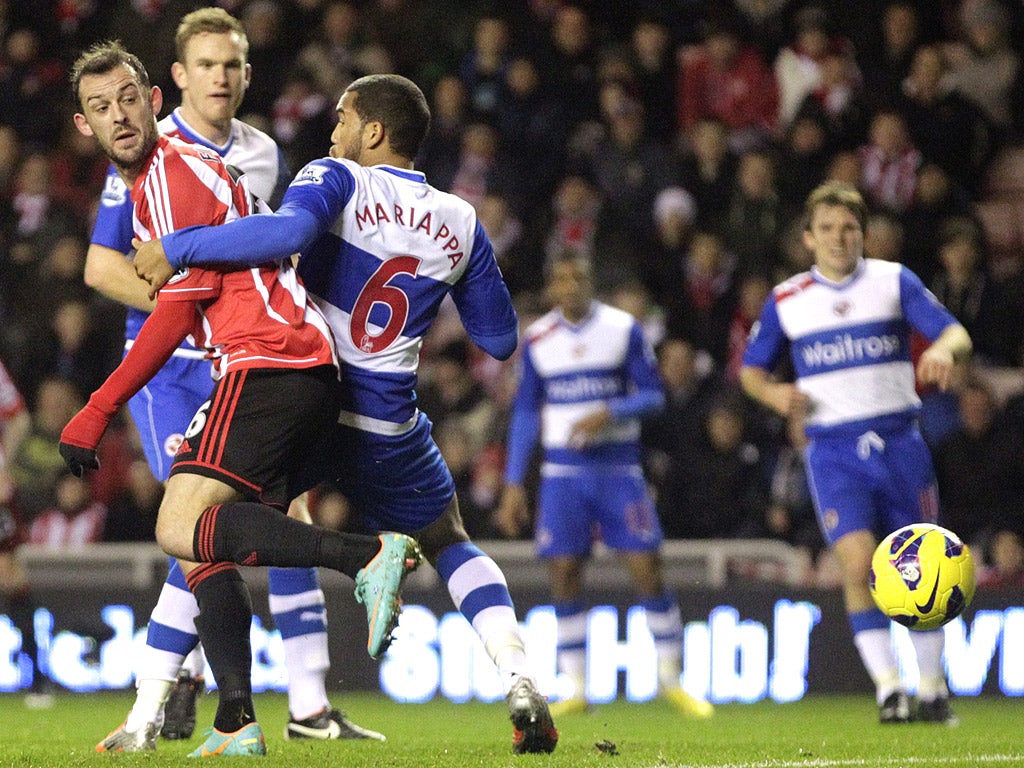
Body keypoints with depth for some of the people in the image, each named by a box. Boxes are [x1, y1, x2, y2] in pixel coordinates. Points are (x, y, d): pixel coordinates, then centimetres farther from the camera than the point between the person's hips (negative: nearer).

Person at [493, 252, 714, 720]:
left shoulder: (623, 330, -1)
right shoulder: (537, 340, 5)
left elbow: (653, 394, -1)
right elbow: (525, 413, 11)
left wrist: (609, 414, -19)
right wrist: (513, 484, 7)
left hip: (619, 467, -2)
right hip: (563, 472, 2)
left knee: (646, 568, -8)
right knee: (563, 574, -4)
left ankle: (671, 679, 5)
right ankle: (576, 688, 5)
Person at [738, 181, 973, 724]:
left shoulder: (894, 281, 4)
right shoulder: (786, 301, 6)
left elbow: (955, 333, -4)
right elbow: (751, 369, 16)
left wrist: (944, 351, -28)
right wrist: (774, 394, -6)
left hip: (899, 440, 1)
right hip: (833, 449, -1)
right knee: (857, 562, -19)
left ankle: (931, 689, 19)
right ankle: (887, 686, -19)